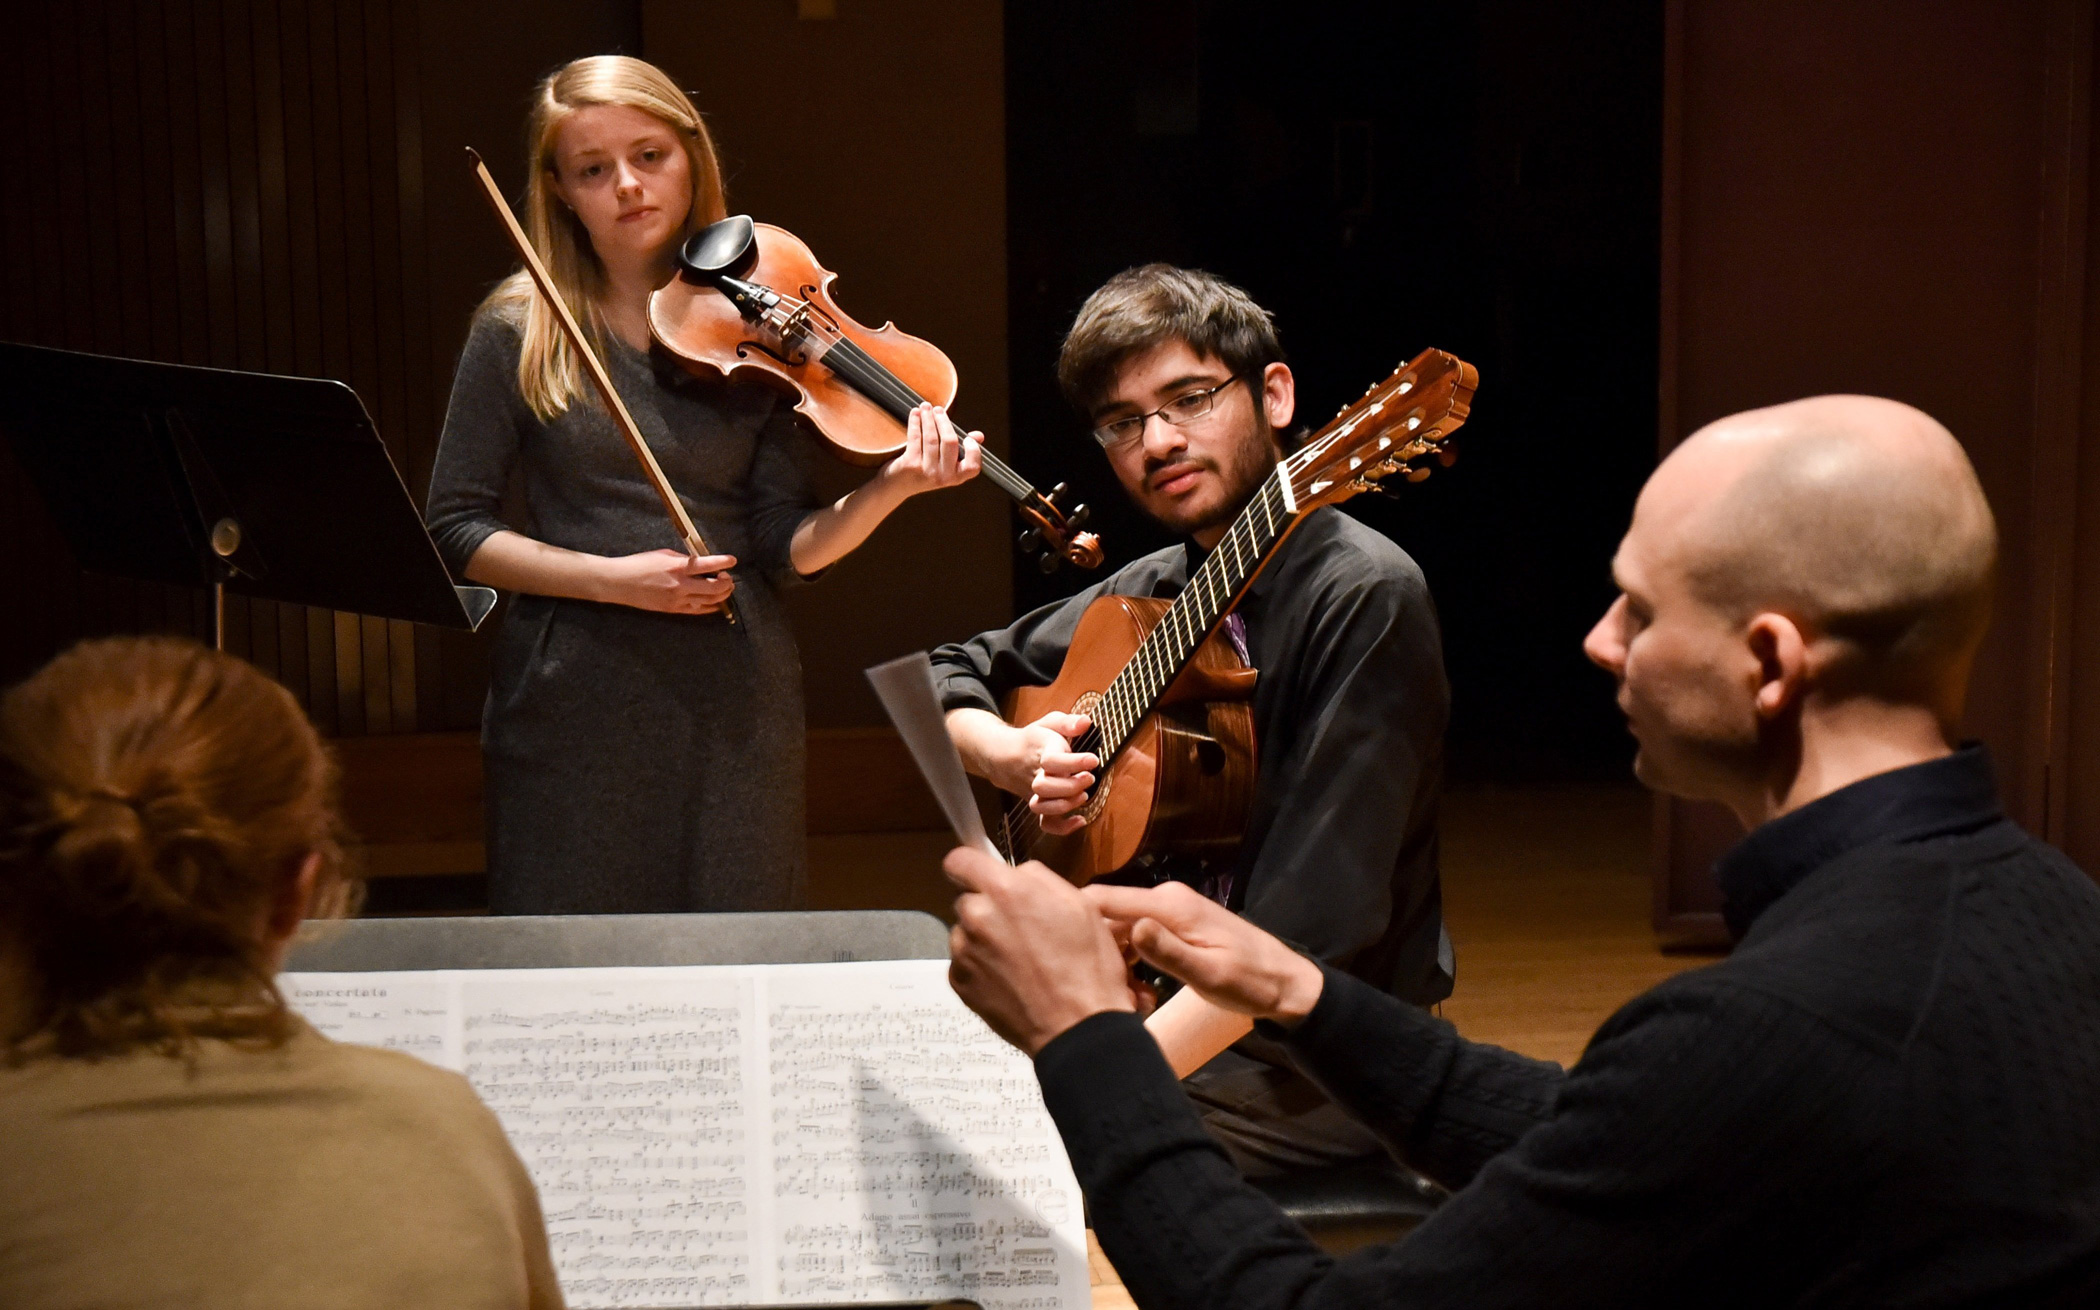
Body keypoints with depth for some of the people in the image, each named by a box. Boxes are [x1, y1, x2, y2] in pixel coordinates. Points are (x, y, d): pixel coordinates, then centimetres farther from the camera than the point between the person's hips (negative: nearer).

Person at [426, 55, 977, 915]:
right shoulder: (519, 335, 1)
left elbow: (788, 548, -2)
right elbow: (454, 531, 0)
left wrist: (889, 488, -20)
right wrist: (611, 578, -13)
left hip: (736, 704, 1)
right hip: (573, 706, -1)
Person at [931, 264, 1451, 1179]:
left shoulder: (1362, 595, -16)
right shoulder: (1155, 593, 8)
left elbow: (1311, 927, -24)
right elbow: (952, 675, 22)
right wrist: (1011, 755, -1)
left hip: (1315, 1060, -7)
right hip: (1166, 1007, 7)